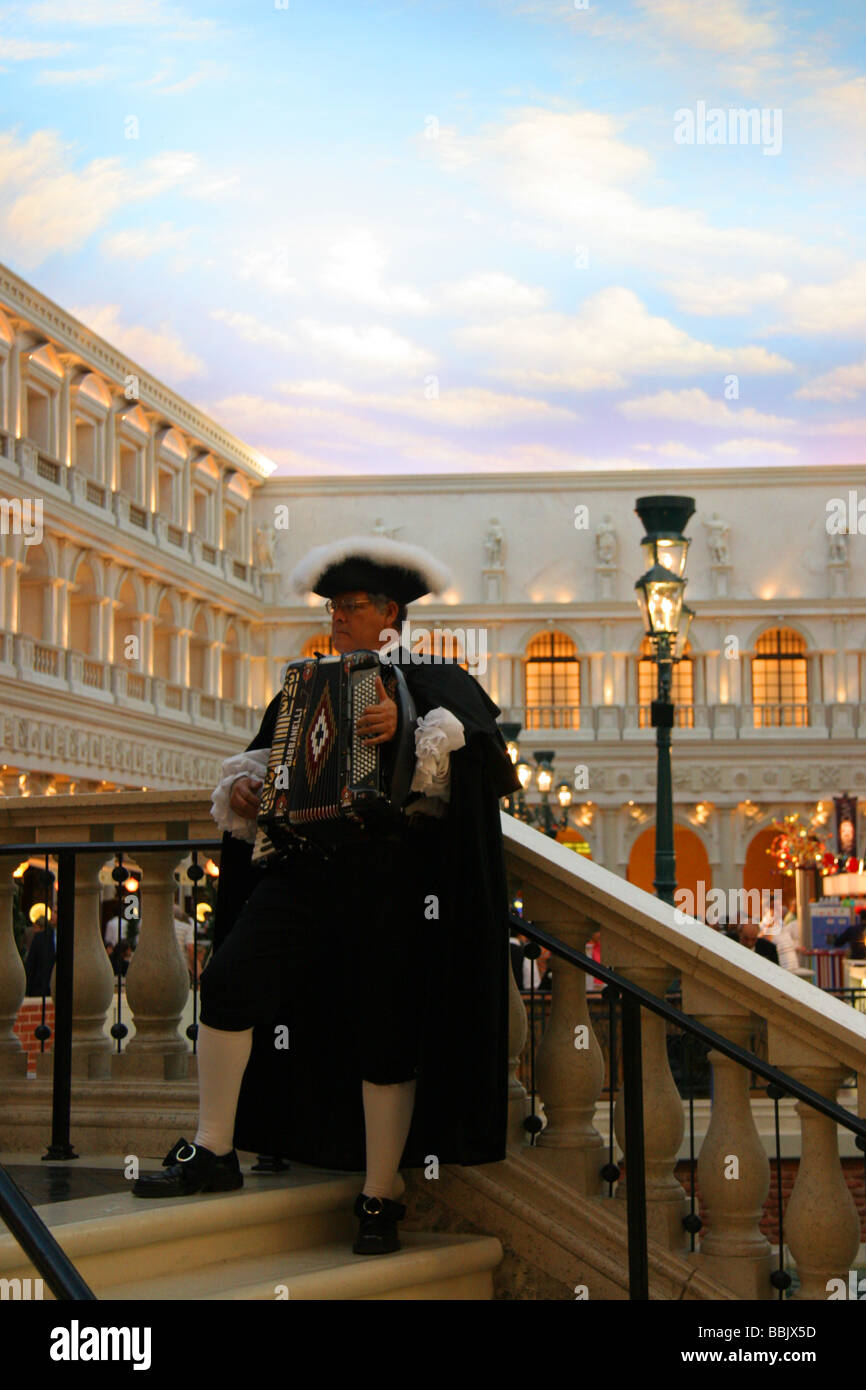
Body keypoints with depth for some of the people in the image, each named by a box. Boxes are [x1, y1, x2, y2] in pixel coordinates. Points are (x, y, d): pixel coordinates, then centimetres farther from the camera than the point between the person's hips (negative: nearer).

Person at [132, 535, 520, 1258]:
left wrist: (412, 731, -30)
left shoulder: (433, 678, 3)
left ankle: (381, 1197, 11)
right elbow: (270, 759, 30)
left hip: (390, 876, -4)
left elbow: (488, 754, -14)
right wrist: (242, 785, 8)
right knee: (232, 979, -13)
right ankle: (214, 1153, -1)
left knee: (384, 1029, -2)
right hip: (306, 865, 5)